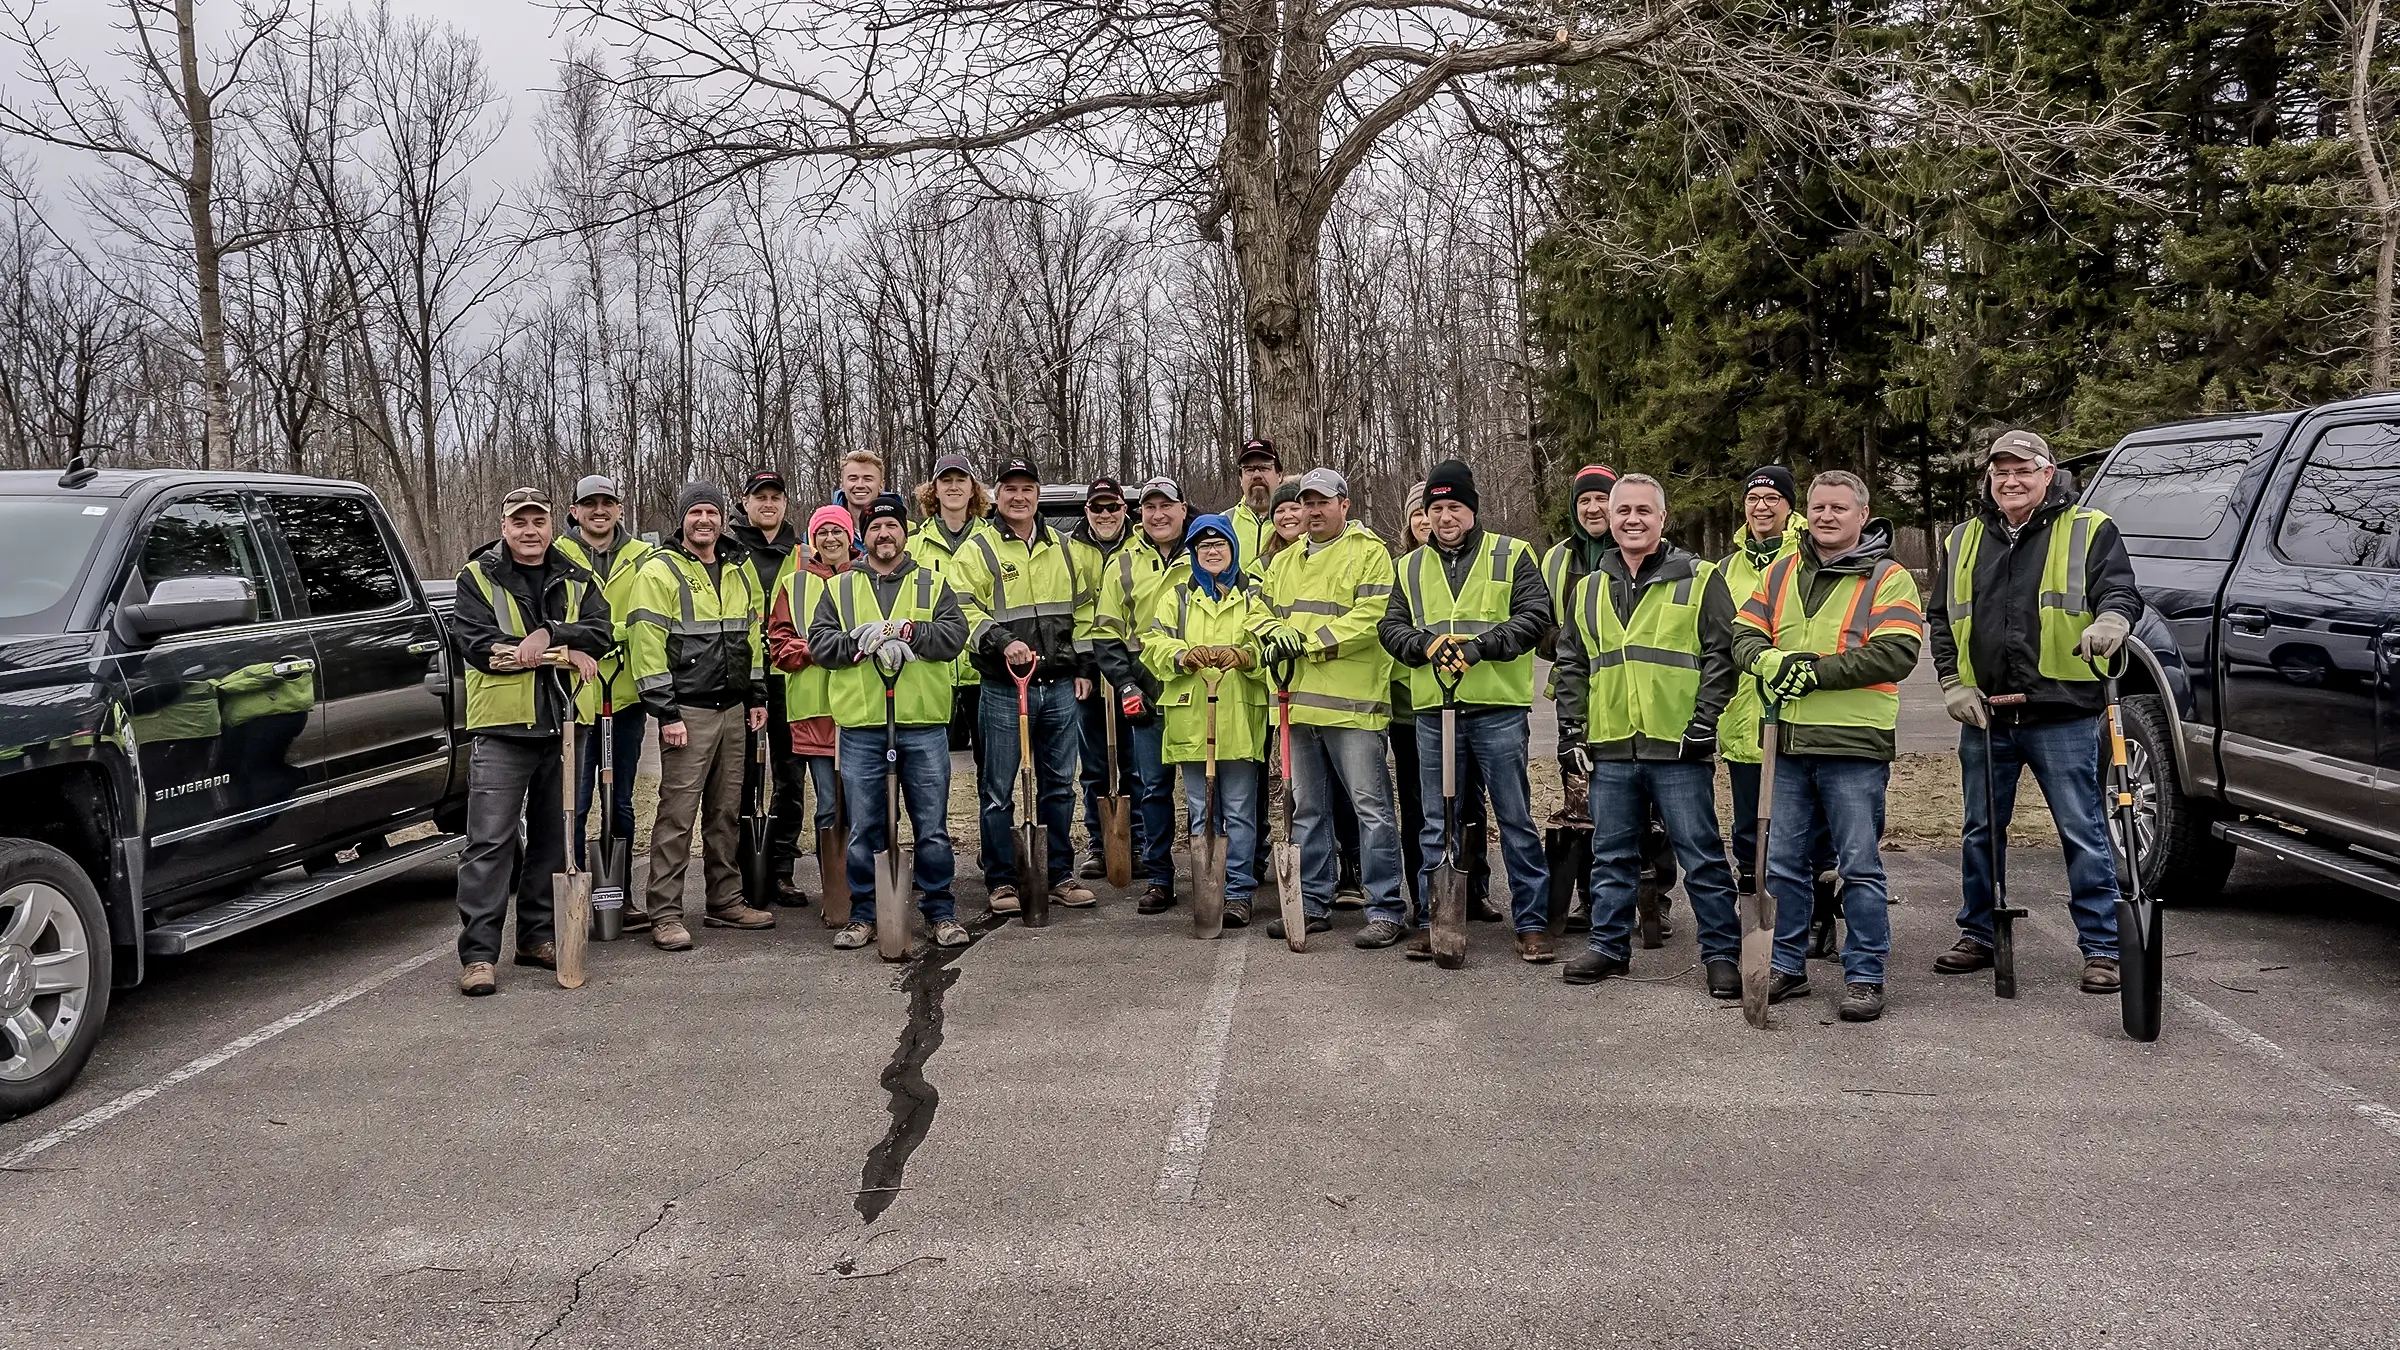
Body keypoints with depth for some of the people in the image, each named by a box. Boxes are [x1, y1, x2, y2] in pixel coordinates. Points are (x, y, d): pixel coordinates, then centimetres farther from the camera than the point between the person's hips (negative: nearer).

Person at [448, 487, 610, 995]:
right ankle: (478, 953, -3)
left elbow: (601, 633, -5)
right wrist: (564, 653, -14)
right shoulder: (478, 578, 1)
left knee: (552, 838, 12)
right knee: (490, 842, -6)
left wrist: (547, 634, -23)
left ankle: (538, 936, 24)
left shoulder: (577, 580, 11)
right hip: (501, 727, -4)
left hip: (561, 726, 4)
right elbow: (478, 646, -13)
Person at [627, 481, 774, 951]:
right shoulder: (659, 572, -7)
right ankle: (665, 915, -1)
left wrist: (757, 696, 15)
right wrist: (665, 713, -16)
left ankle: (726, 902, 22)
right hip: (687, 711, -6)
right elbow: (647, 646, -12)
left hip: (733, 709, 6)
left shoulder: (740, 572, 14)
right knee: (677, 815, -6)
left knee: (727, 811, 12)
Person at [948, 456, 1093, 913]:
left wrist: (1083, 667, 12)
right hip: (1003, 688, -4)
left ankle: (1059, 874, 20)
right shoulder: (978, 550, 0)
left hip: (1061, 686, 4)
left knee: (1059, 785, 10)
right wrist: (1002, 642, -23)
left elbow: (1080, 612, 19)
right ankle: (1002, 881, 10)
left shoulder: (1062, 548, 14)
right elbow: (963, 611, -9)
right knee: (999, 790, 1)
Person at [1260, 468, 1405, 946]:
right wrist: (1276, 642, -1)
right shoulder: (1285, 562, 20)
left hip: (1352, 702, -7)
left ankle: (1386, 910, 1)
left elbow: (1370, 619, -13)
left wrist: (1309, 642, -15)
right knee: (1307, 808, 13)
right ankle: (1312, 903, 22)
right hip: (1299, 703, 7)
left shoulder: (1369, 553, -2)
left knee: (1371, 806, -4)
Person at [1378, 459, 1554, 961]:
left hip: (1499, 707, -3)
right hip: (1433, 710, 3)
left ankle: (1532, 922, 11)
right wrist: (1428, 643, -12)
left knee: (1515, 818, 3)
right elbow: (1391, 627, 8)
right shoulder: (1411, 567, 14)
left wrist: (1479, 646, -18)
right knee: (1437, 822, 9)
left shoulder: (1512, 556, 3)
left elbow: (1534, 617, -6)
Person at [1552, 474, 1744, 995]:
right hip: (1610, 747, 4)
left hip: (1678, 747, -4)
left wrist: (1705, 719, -10)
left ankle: (1721, 953, 10)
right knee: (1611, 855, 12)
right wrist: (1571, 731, 10)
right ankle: (1610, 946, 23)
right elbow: (1571, 665, 17)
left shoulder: (1700, 580, 1)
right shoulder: (1588, 590, 14)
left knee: (1702, 854, 1)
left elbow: (1721, 653, -2)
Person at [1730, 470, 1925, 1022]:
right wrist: (1774, 661, -14)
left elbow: (1897, 653, -14)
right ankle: (1787, 966, 23)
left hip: (1854, 747, -5)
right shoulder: (1780, 575, 14)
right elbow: (1745, 634, 9)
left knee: (1860, 868, 1)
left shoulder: (1888, 578, -2)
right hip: (1788, 744, 5)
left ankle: (1865, 977, 11)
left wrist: (1817, 671, -18)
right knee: (1783, 864, 11)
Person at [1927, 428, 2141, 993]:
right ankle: (1979, 934, 27)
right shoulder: (1965, 542, 14)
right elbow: (1941, 618, 17)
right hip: (1984, 715, 4)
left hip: (2063, 717, -4)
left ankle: (2101, 946, 7)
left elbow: (2121, 590, -6)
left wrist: (2109, 620, -30)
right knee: (1982, 830, 14)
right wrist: (1953, 684, 5)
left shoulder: (2089, 531, 3)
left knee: (2083, 832, -1)